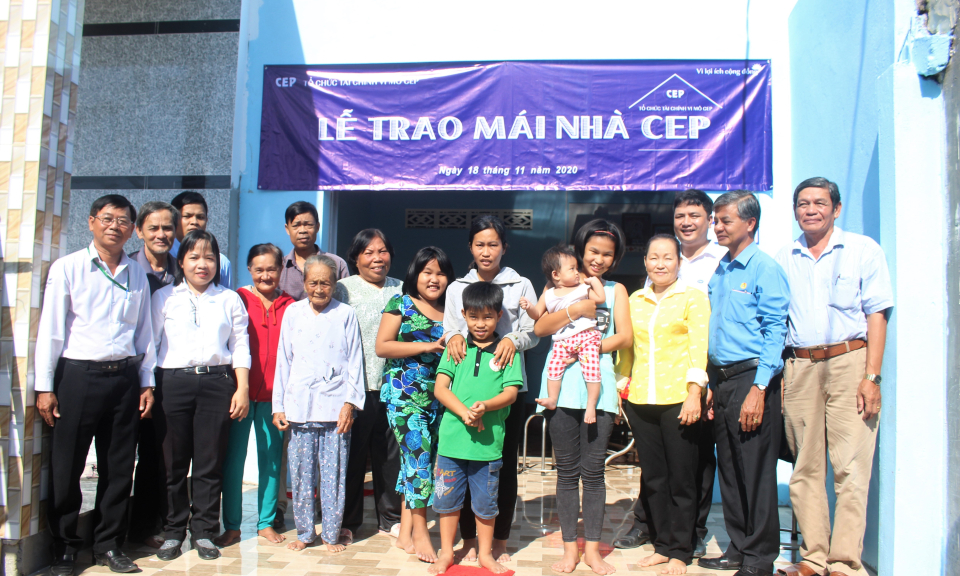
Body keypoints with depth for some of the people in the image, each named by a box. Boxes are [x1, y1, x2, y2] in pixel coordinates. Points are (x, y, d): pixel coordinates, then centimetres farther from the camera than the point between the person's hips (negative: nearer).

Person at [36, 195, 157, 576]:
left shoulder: (137, 275, 11)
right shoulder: (68, 268, 1)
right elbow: (50, 329, -2)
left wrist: (147, 382, 11)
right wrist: (45, 386, -6)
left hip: (124, 377, 3)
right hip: (78, 375, -3)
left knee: (119, 467, 8)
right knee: (66, 468, 4)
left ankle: (109, 544, 22)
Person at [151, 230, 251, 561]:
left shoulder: (230, 300, 12)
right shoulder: (163, 297, 11)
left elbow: (240, 346, 10)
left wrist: (242, 389, 1)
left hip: (217, 382, 0)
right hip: (174, 382, 0)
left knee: (210, 463, 3)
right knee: (173, 462, 4)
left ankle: (204, 532, 15)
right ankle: (173, 531, 19)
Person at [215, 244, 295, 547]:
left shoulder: (289, 306, 5)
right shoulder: (238, 299, 1)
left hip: (274, 394, 2)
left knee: (271, 459, 9)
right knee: (233, 458, 3)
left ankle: (266, 522, 22)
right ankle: (231, 525, 17)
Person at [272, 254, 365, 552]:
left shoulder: (345, 314, 3)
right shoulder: (292, 312, 9)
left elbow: (354, 361, 2)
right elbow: (283, 360, 11)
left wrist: (350, 402, -5)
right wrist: (278, 405, 8)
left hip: (334, 406, -2)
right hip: (299, 406, 2)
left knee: (333, 472, 2)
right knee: (300, 471, 8)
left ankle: (331, 533, 17)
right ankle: (305, 532, 23)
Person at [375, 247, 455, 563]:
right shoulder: (400, 304, 0)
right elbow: (382, 347, -7)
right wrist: (427, 347, -13)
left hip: (437, 397, 4)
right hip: (404, 392, -4)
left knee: (414, 460, 8)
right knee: (419, 453, -11)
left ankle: (405, 532, 16)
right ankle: (420, 533, -1)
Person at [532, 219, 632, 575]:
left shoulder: (615, 290, 14)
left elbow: (625, 337, 2)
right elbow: (540, 328, -1)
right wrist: (575, 310, -12)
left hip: (598, 388, 1)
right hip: (562, 387, 0)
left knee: (593, 471, 3)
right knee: (567, 471, 6)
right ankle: (570, 547, 17)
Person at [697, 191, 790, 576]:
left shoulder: (765, 269, -7)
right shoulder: (719, 272, 15)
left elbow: (775, 332, -12)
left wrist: (758, 389, -19)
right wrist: (711, 387, 13)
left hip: (751, 379, -7)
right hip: (720, 380, 8)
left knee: (756, 471, -1)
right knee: (728, 469, 13)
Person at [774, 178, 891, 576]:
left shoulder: (863, 250, 5)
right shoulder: (784, 259, 14)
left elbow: (877, 315, 0)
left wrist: (871, 377, -9)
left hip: (849, 362, -3)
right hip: (799, 367, 3)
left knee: (851, 468, -6)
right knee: (805, 467, 6)